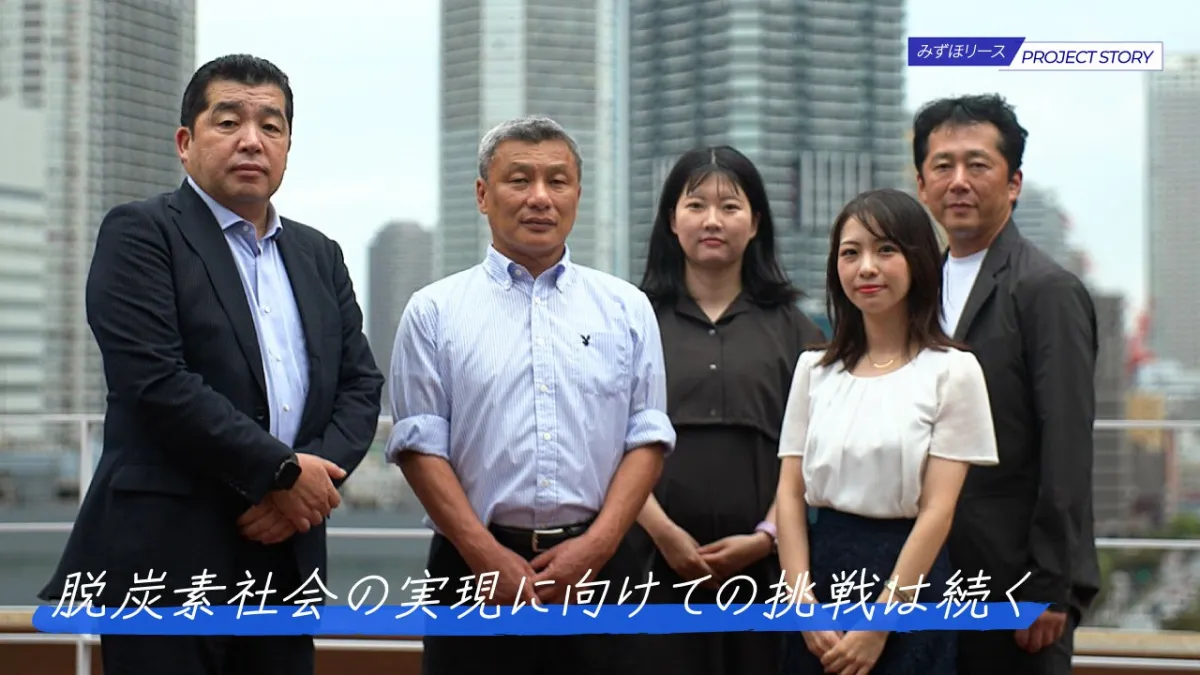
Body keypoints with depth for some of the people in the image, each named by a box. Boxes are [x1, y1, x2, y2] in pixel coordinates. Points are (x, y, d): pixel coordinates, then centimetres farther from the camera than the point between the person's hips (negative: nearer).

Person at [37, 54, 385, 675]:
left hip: (284, 560, 6)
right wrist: (283, 472, -11)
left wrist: (313, 483, -6)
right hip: (167, 558, -6)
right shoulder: (140, 233, -3)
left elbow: (361, 386, 12)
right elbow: (157, 383, -14)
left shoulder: (319, 256, 17)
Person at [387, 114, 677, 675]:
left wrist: (596, 546, -8)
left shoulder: (627, 308, 10)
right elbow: (420, 444, -1)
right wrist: (487, 555, -10)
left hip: (596, 565, 2)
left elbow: (648, 439, 5)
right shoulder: (435, 311, 5)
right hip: (478, 566, -1)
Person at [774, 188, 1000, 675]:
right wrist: (804, 606, -8)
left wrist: (879, 625, -13)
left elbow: (937, 510, -9)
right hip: (821, 569, 3)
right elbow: (790, 493, 4)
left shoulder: (952, 371, -4)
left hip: (909, 581, -3)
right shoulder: (814, 368, 8)